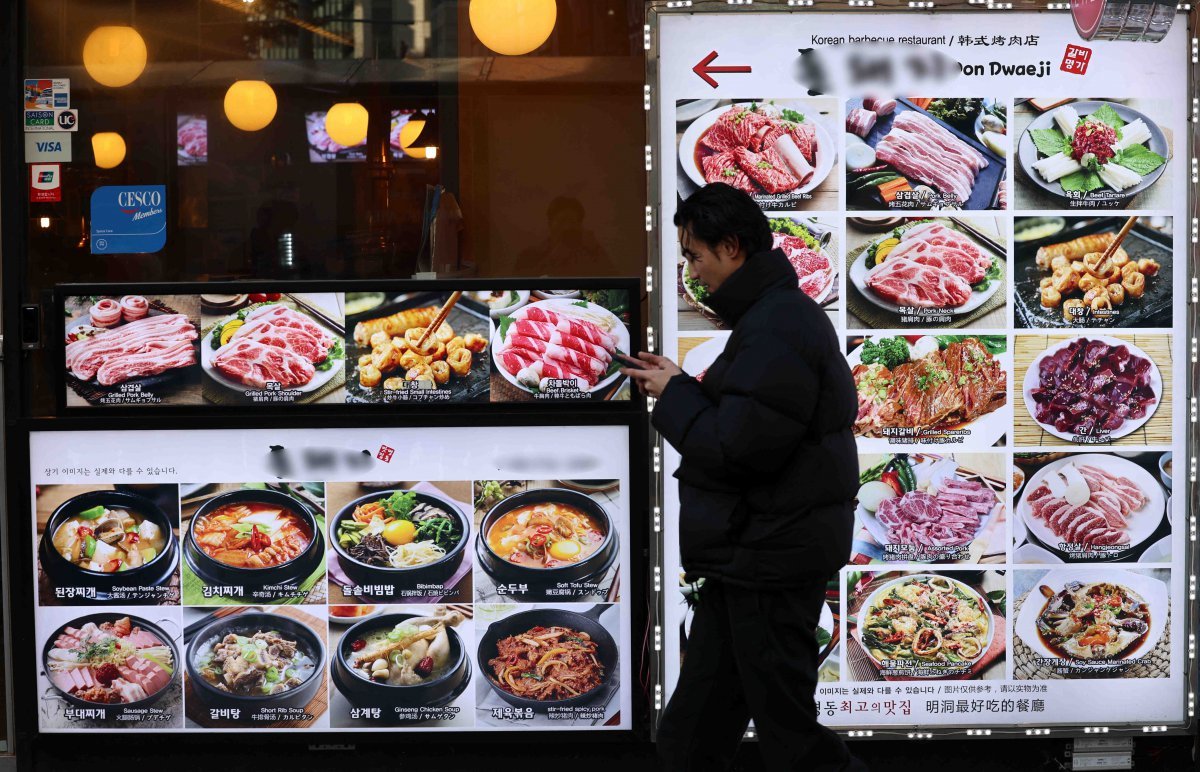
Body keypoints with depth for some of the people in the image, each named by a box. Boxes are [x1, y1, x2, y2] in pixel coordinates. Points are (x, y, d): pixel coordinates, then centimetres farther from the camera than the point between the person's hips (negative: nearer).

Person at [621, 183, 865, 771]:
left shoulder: (777, 331, -20)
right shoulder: (779, 314, 15)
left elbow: (737, 448, -24)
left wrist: (675, 395, -9)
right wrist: (680, 385, 9)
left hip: (771, 559, -11)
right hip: (757, 552, 11)